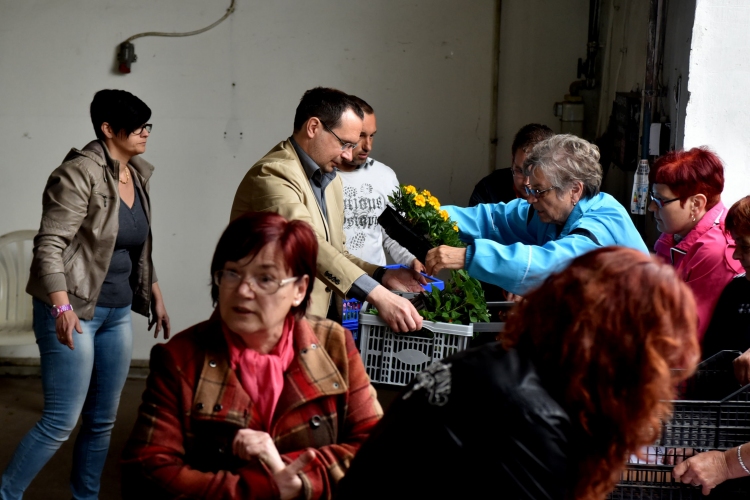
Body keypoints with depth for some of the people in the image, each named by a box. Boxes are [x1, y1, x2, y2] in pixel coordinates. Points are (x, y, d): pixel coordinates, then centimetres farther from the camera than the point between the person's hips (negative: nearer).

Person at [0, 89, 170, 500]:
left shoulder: (136, 176, 9)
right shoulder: (79, 174, -14)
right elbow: (49, 244, -19)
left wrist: (155, 296, 23)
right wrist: (62, 306, -30)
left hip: (118, 313, 8)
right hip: (73, 313, -7)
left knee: (103, 420, 12)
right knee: (61, 421, -7)